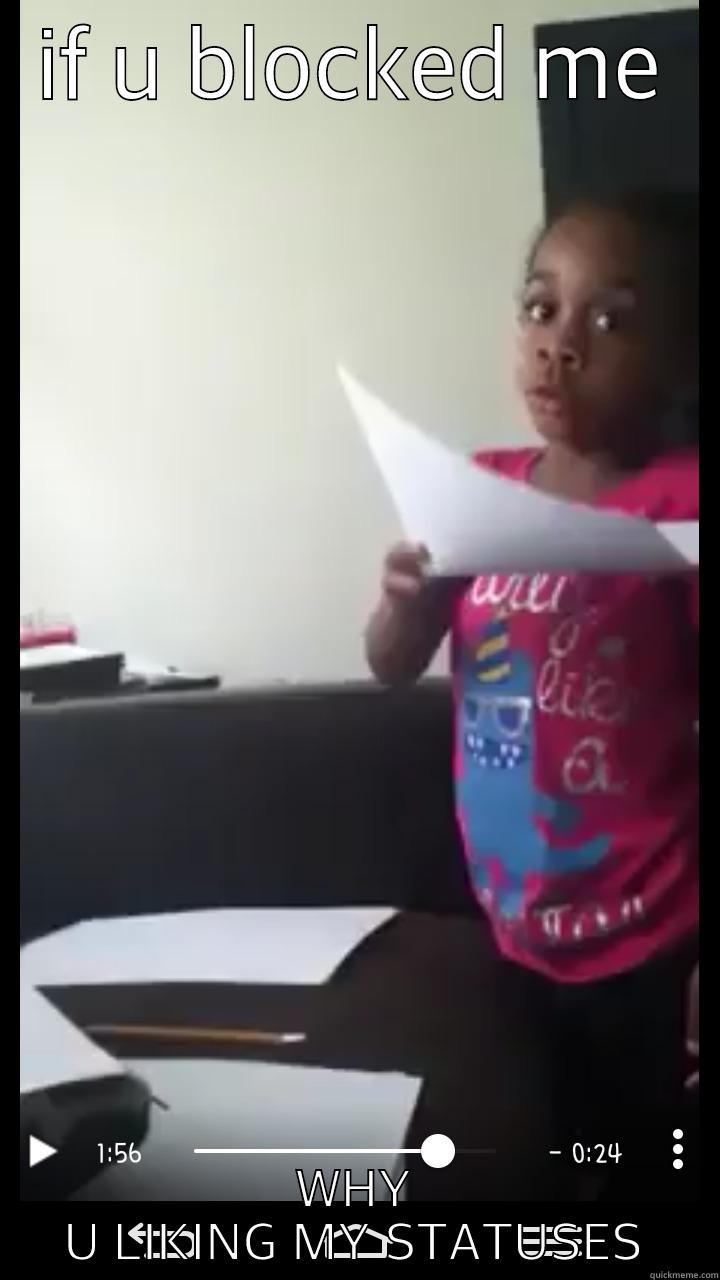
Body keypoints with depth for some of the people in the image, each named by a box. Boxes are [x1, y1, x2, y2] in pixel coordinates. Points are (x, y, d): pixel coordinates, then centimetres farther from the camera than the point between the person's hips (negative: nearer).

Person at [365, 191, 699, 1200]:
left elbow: (705, 730, -14)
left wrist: (704, 955, -16)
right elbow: (392, 668, 6)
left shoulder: (681, 503, -15)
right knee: (565, 1154, 21)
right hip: (517, 926, 5)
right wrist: (406, 596, -17)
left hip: (646, 942, -5)